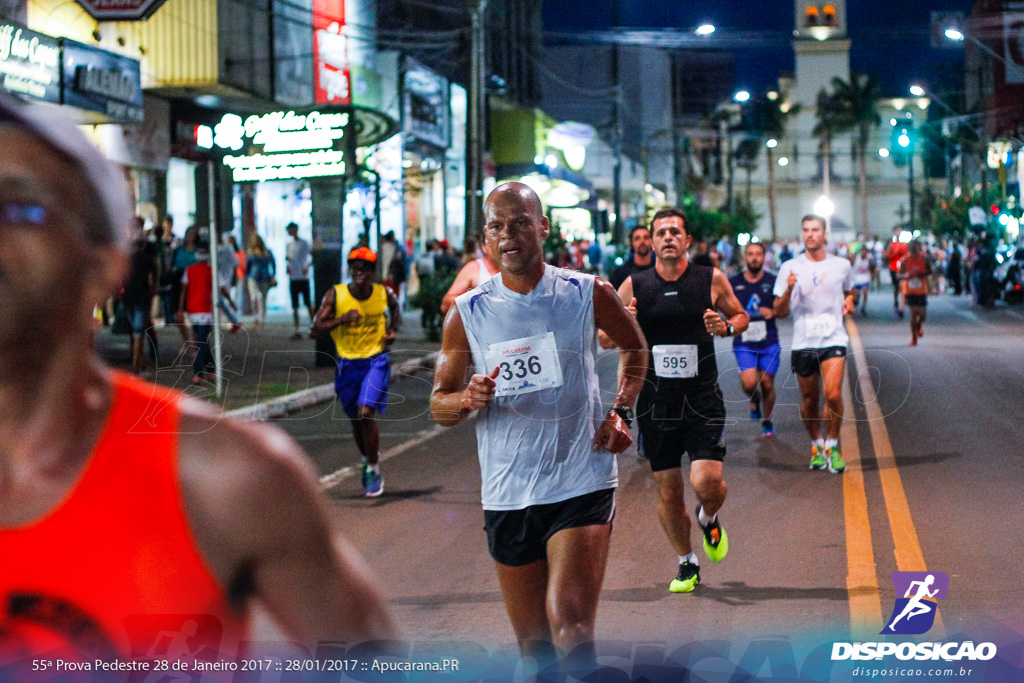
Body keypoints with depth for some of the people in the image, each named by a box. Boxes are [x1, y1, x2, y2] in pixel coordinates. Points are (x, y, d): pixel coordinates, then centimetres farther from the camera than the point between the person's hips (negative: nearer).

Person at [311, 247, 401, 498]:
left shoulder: (384, 294, -4)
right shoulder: (335, 295, -8)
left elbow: (395, 311, 18)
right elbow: (317, 327, -10)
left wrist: (392, 329, -1)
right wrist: (342, 319, -25)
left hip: (376, 359, -2)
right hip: (348, 363, 2)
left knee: (366, 413, -19)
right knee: (356, 420, 14)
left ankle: (373, 470, -5)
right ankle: (367, 459, 42)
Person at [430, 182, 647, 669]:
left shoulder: (590, 295, -1)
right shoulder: (467, 314, 1)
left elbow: (635, 348, 18)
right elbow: (438, 405, 7)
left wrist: (621, 411, 3)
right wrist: (468, 399, -16)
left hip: (582, 484, -2)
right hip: (507, 495, 2)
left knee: (570, 631, -18)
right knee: (533, 643, 11)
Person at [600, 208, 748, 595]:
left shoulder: (712, 280, -1)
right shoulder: (633, 287, 0)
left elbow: (741, 316, 14)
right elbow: (604, 341, 7)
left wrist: (726, 327, -9)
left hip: (703, 400, -1)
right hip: (656, 403, 2)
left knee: (707, 482, -15)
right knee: (667, 490, 7)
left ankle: (709, 519, 22)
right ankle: (687, 564, 28)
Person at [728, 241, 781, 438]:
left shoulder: (773, 281, 2)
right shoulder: (733, 283, 4)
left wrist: (772, 312, -14)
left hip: (769, 342, 0)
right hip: (744, 342, 0)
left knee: (767, 383, 4)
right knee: (749, 383, -16)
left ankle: (767, 421, 25)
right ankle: (754, 400, 20)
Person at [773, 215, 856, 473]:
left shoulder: (842, 265, 6)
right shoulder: (790, 268, 1)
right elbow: (779, 312, 0)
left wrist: (849, 301, 4)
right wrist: (789, 289, -19)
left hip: (833, 339, -1)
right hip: (803, 342, 1)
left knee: (833, 394, -18)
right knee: (809, 400, 8)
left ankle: (832, 445, 1)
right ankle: (816, 445, 30)